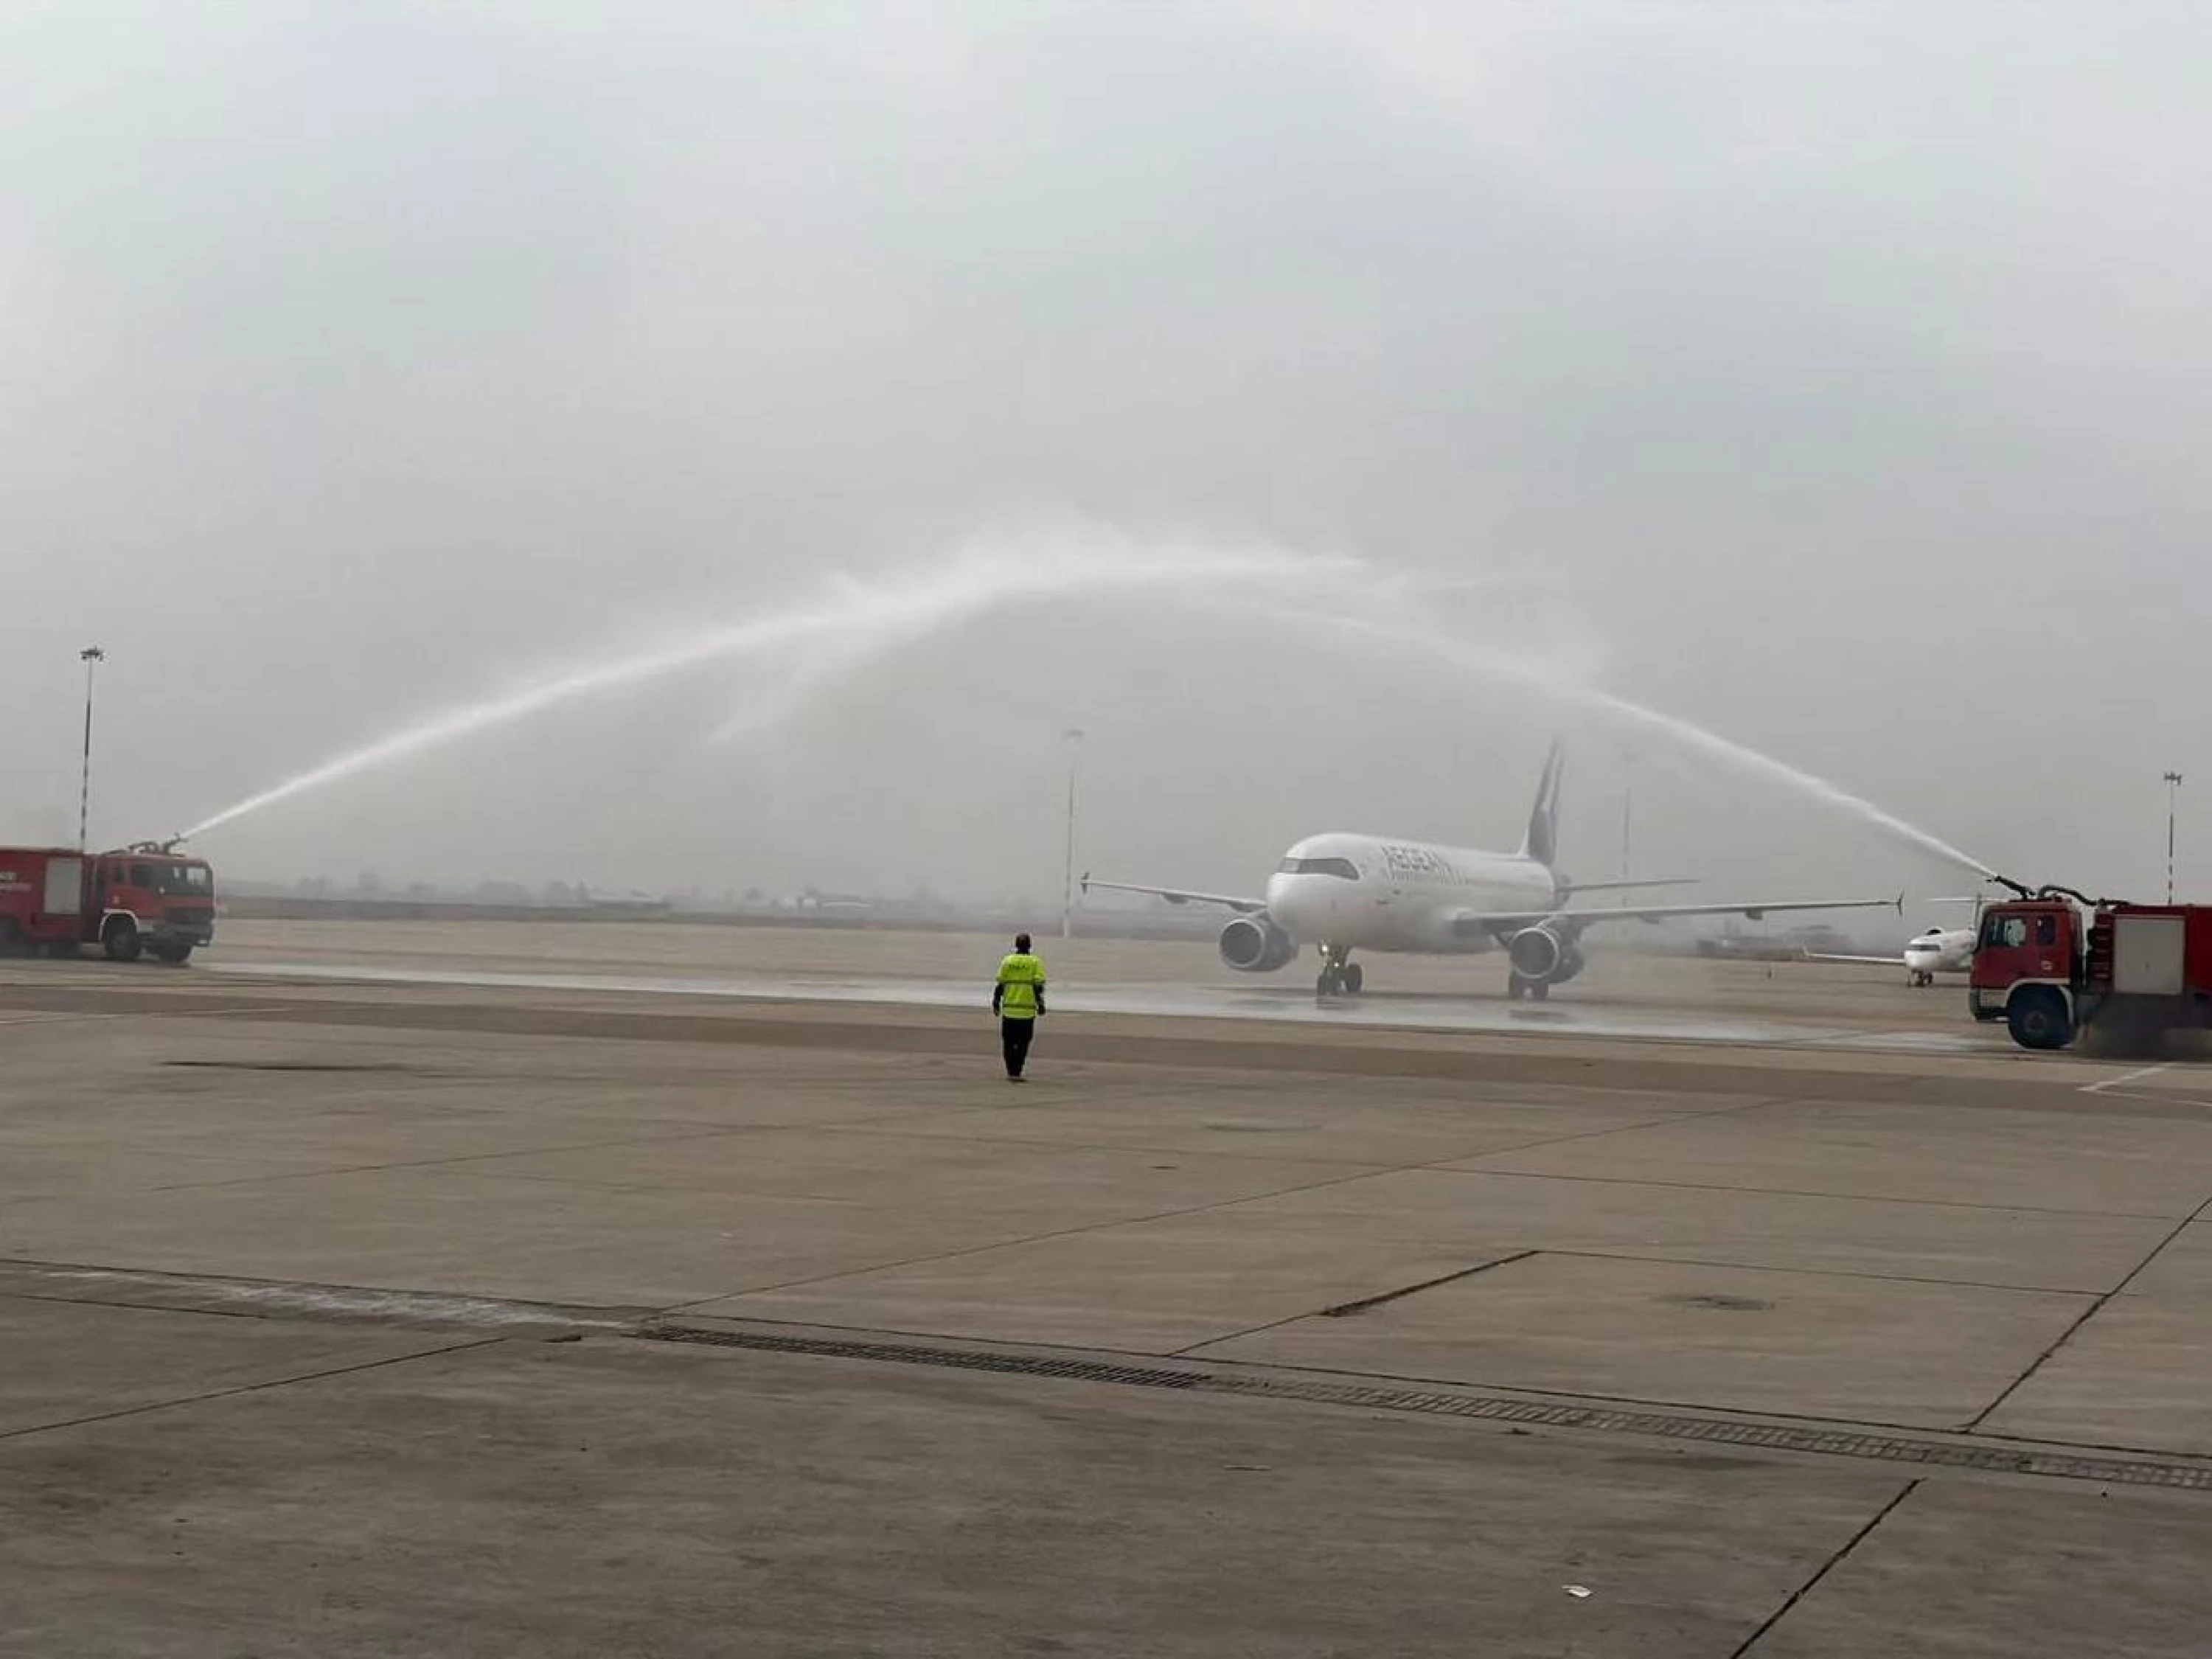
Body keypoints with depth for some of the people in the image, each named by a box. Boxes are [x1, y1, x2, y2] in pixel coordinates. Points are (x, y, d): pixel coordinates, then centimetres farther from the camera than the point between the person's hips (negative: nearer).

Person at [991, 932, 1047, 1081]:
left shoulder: (1007, 961, 2)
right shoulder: (1035, 963, -2)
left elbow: (1000, 985, 2)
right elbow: (1039, 986, -7)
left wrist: (996, 1002, 10)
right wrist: (1040, 1005, -1)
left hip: (1009, 1009, 1)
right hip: (1028, 1010, -1)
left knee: (1009, 1042, 12)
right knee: (1023, 1043, 5)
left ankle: (1011, 1072, 11)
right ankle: (1016, 1073, -2)